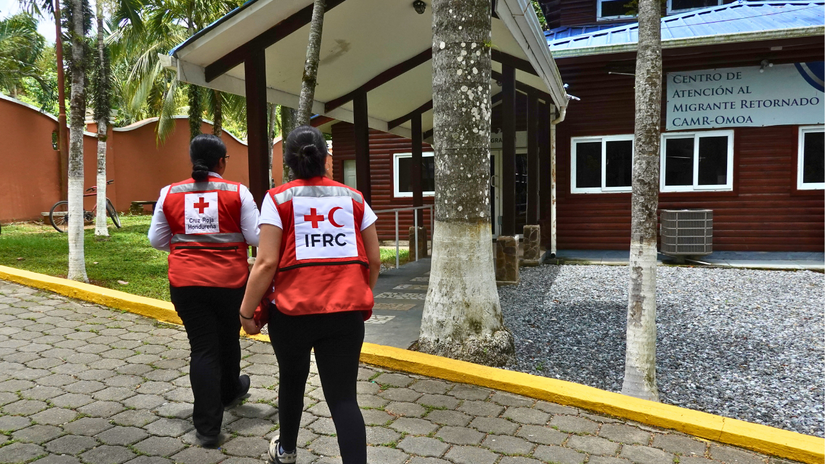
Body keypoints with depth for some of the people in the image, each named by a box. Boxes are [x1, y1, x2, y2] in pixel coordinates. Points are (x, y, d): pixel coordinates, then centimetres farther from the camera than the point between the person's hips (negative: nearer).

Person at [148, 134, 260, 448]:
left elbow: (156, 240, 8)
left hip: (185, 283, 1)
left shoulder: (170, 194, 2)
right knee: (228, 339, 22)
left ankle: (207, 427, 4)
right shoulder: (237, 192, -6)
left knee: (202, 348, 6)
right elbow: (256, 238, -6)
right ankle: (230, 392, 47)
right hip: (230, 281, -1)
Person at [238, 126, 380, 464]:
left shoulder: (278, 199, -1)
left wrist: (246, 312, -1)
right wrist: (361, 298, 24)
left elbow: (266, 263, -10)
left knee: (292, 381, 23)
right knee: (343, 396, 4)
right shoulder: (353, 198, 7)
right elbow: (374, 260, 8)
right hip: (346, 311, 1)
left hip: (293, 309, -1)